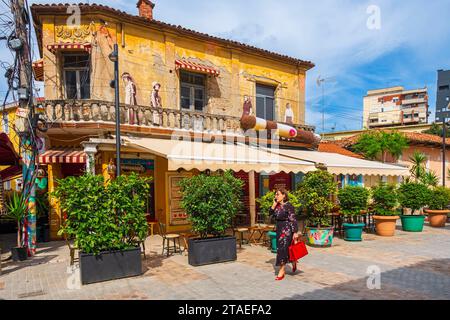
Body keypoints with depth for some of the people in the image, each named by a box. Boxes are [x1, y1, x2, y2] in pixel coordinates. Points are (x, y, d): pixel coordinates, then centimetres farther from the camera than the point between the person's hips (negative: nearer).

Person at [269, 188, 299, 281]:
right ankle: (293, 261, 37)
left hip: (287, 230, -8)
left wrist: (295, 232, -18)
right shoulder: (277, 206, 7)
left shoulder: (288, 206, -14)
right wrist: (274, 204, -5)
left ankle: (282, 271, 7)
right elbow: (270, 213, 3)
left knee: (283, 248, -5)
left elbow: (293, 220, -15)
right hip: (279, 229, 8)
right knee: (280, 248, 13)